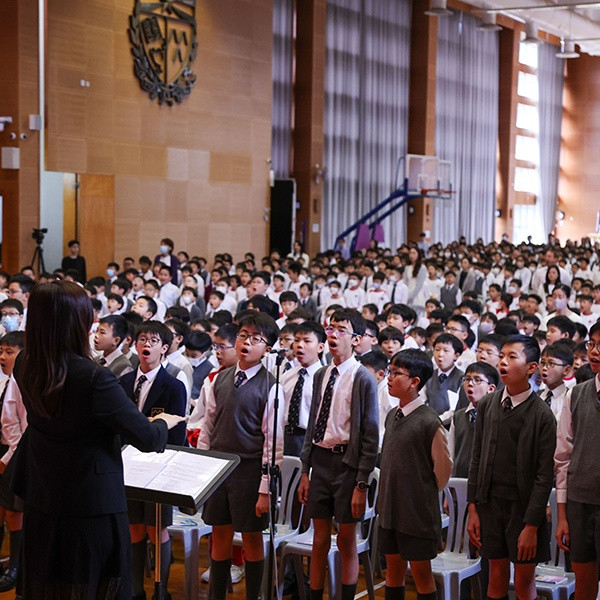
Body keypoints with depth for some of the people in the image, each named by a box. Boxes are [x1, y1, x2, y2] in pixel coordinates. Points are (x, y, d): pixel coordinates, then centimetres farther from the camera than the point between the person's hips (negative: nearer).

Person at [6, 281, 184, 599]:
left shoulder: (25, 367, -10)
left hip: (40, 508, 6)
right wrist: (163, 423, 5)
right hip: (93, 509, -6)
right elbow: (147, 439, -18)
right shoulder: (94, 378, -28)